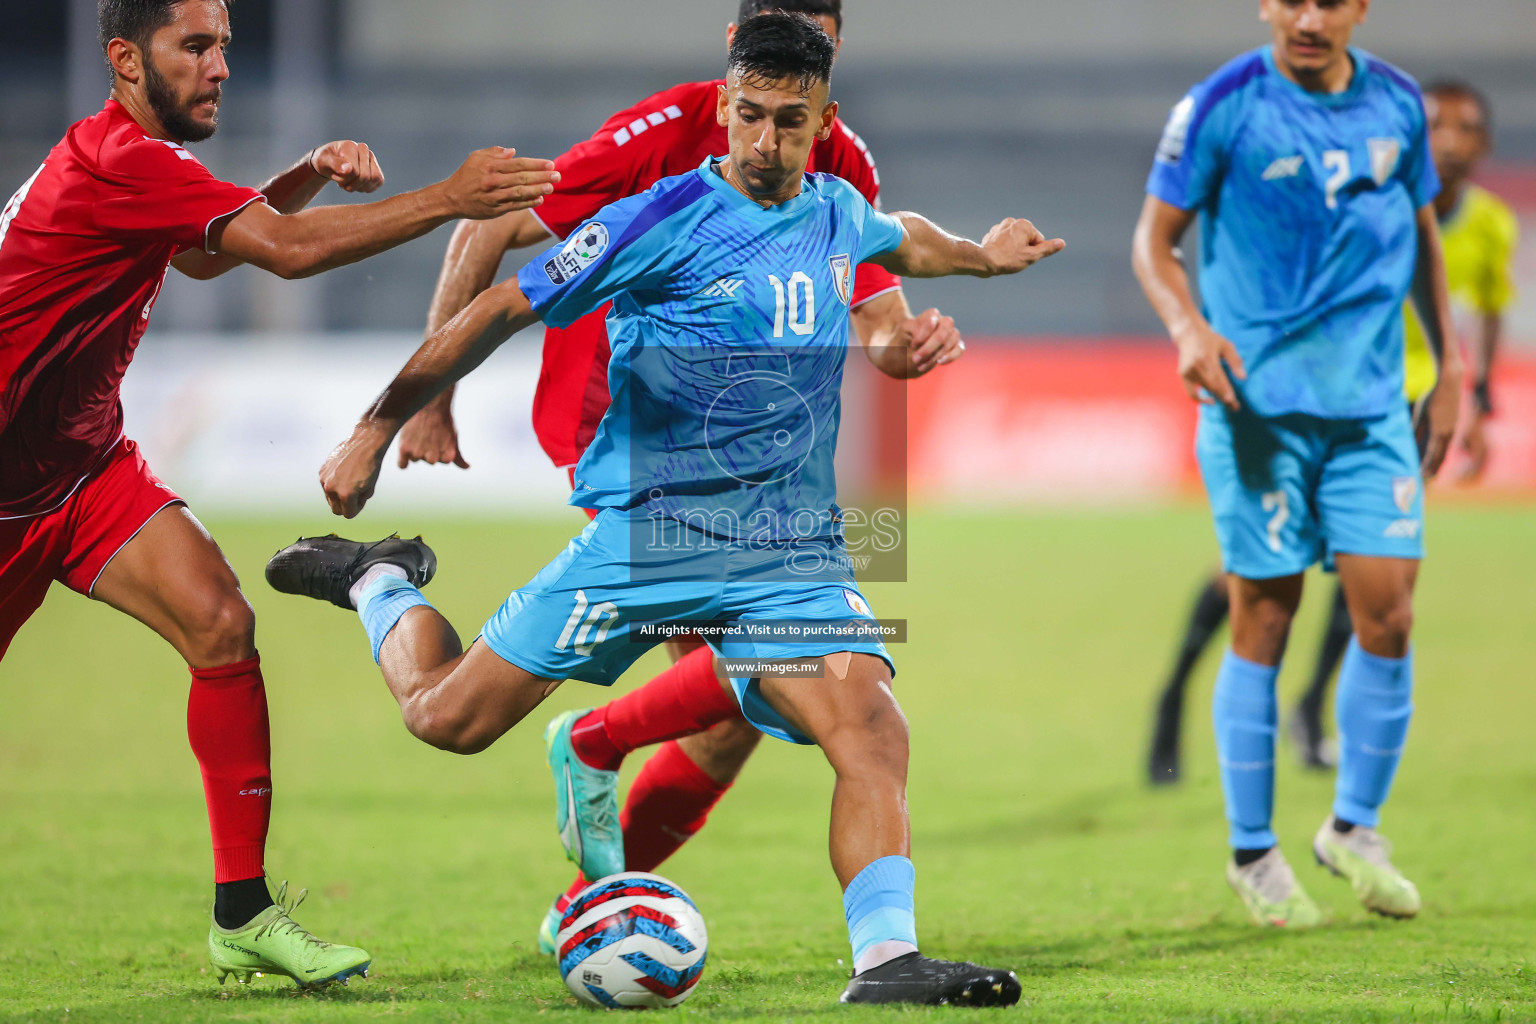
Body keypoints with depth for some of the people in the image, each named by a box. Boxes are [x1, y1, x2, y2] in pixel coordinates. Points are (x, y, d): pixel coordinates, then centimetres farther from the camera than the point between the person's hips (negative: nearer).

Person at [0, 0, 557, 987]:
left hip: (86, 463, 8)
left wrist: (307, 176, 9)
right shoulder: (119, 163, -24)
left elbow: (202, 255, 26)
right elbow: (291, 250, -31)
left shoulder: (127, 158, 6)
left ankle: (245, 913, -12)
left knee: (220, 621, -12)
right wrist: (450, 198, -31)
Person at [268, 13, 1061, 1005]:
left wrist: (983, 255, 51)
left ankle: (887, 960, -27)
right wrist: (376, 432, -3)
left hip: (794, 548, 4)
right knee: (448, 716, 0)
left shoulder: (839, 215, 8)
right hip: (651, 530, -4)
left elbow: (902, 239, 36)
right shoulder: (669, 218, -11)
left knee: (871, 725, -22)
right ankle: (379, 585, 31)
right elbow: (504, 310, -6)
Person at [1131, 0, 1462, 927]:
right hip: (1260, 402, -3)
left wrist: (1449, 366, 18)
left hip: (1372, 403, 4)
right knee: (1264, 624, 0)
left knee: (1387, 612, -4)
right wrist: (1187, 325, -18)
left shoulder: (1397, 103, 7)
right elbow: (1155, 237, 0)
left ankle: (1355, 828, 15)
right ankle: (1253, 853, 13)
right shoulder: (1223, 109, -6)